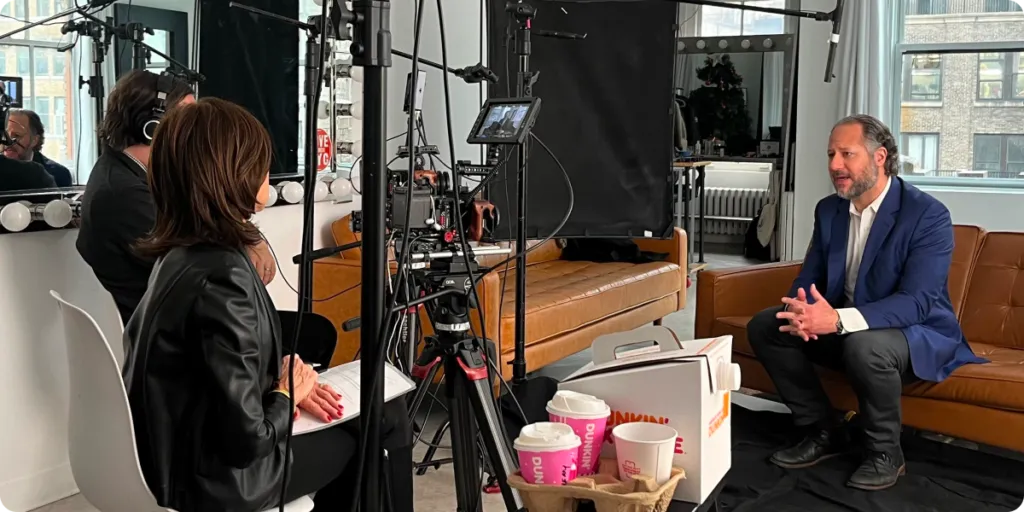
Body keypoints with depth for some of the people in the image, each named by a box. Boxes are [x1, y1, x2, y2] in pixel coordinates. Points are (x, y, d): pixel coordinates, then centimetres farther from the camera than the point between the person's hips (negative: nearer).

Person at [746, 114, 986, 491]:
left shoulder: (928, 215, -19)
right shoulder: (828, 209, 1)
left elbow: (916, 301, -28)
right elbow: (808, 278, 4)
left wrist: (838, 319, -42)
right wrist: (799, 308, -23)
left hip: (918, 335, -6)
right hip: (843, 330, 7)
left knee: (864, 346, -39)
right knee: (763, 327, -10)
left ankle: (885, 452, -12)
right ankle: (824, 432, 2)